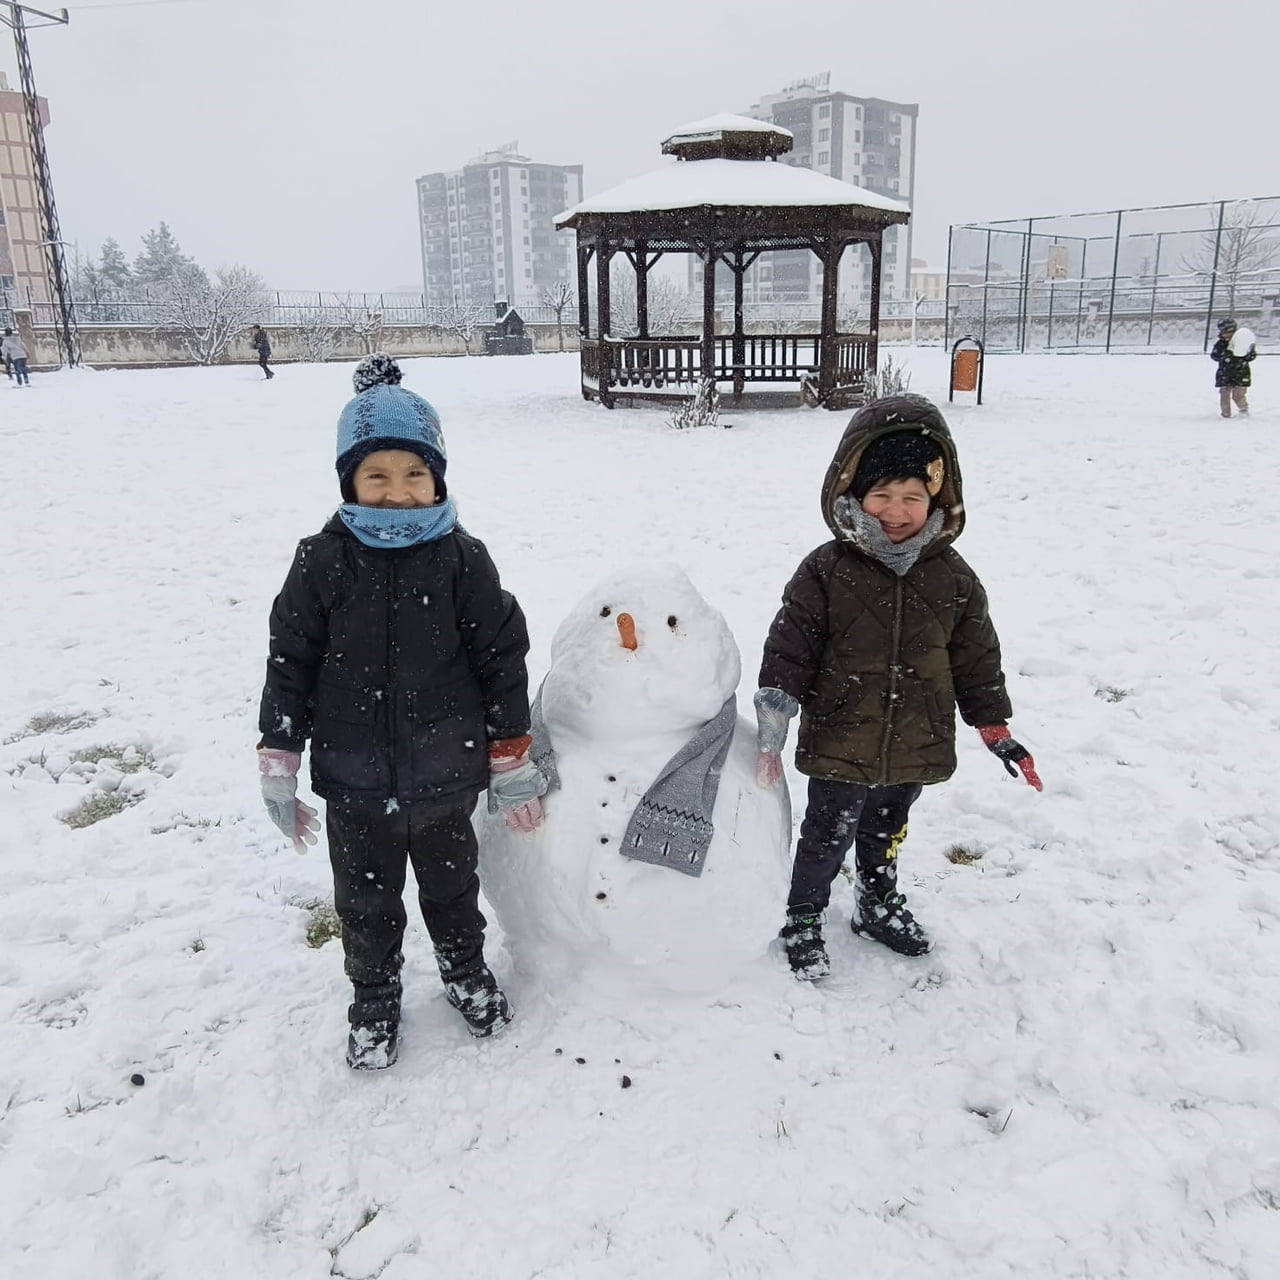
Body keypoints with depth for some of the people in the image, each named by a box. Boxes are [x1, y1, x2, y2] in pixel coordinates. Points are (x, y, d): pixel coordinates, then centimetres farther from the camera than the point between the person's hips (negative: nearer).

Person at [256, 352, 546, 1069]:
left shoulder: (462, 559, -11)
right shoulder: (323, 562, -10)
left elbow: (503, 659, -6)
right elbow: (290, 664, -3)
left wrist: (512, 762, -4)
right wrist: (279, 766, -3)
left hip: (446, 776, 0)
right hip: (355, 783, 1)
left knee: (452, 887, 23)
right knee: (367, 903, 20)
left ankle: (466, 969, 50)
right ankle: (374, 997, 45)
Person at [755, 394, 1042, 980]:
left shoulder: (953, 579, -3)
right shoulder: (826, 570, -13)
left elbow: (976, 658, 7)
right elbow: (788, 648, -12)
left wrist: (995, 729, 10)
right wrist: (770, 733, -16)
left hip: (915, 748, 3)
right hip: (839, 745, -3)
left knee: (885, 833, 24)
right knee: (828, 837, 10)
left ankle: (879, 906, 47)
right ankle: (802, 920, 32)